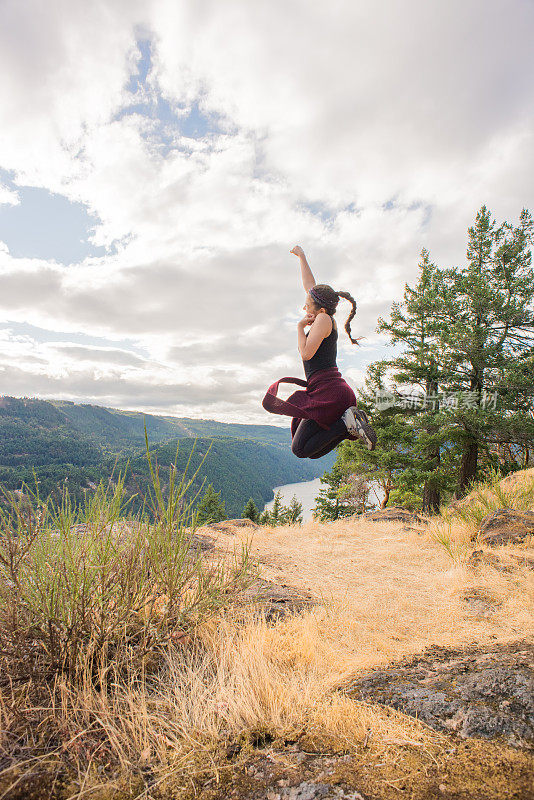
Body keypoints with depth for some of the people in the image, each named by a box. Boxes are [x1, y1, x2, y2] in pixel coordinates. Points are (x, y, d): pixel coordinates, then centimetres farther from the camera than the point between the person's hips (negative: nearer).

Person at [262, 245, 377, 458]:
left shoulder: (324, 319, -9)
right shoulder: (323, 319, 16)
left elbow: (306, 353, -19)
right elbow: (310, 286, 27)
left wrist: (300, 326, -5)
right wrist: (302, 257, 35)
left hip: (330, 392, -10)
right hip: (334, 392, 10)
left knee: (300, 449, -5)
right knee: (312, 452, 13)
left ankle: (346, 423, -13)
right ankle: (350, 421, 1)